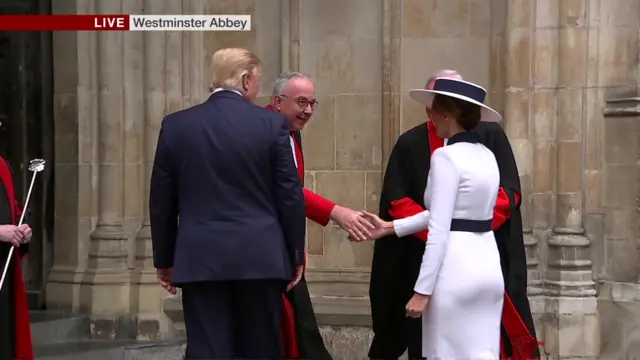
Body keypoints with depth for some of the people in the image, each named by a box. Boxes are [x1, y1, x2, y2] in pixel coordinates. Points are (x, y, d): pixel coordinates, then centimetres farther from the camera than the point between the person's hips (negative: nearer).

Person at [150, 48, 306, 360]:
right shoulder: (272, 124, -3)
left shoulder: (176, 125, 3)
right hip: (260, 257, -1)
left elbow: (161, 201, 7)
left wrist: (164, 259, 16)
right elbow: (290, 195, -1)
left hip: (199, 259, 1)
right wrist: (296, 254, 9)